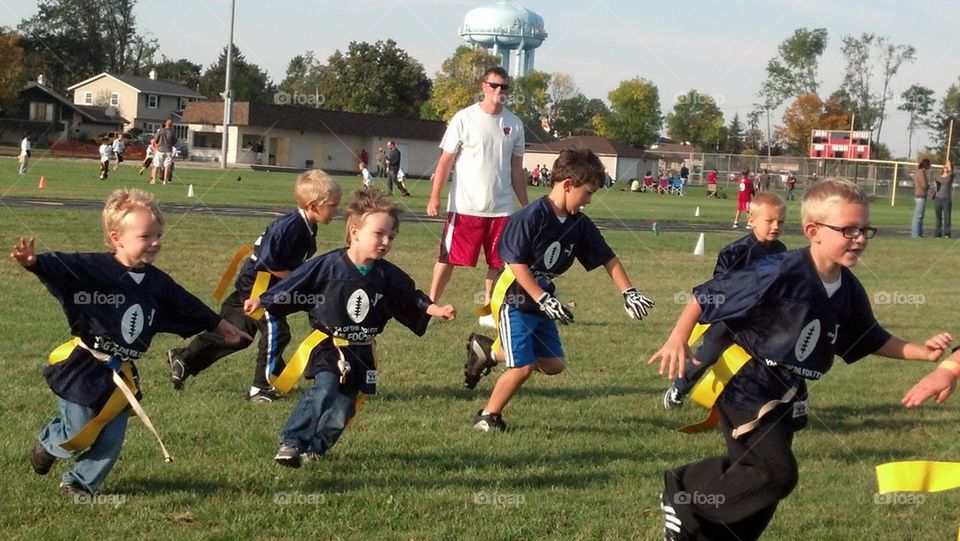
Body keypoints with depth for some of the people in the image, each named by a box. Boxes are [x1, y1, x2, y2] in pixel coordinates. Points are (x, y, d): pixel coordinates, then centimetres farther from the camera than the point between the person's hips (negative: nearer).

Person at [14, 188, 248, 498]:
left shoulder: (157, 283, 3)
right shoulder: (93, 268, -17)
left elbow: (187, 307, 18)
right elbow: (60, 267, -31)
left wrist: (219, 326, 29)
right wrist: (34, 262, -52)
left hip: (121, 375, 5)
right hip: (83, 368, -5)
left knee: (111, 441, 5)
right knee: (79, 436, 1)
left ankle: (79, 482, 28)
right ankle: (48, 443, 37)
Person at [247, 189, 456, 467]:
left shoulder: (388, 276, 0)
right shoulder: (328, 265, -13)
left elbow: (411, 299, 12)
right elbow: (294, 285, -6)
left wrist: (435, 309, -2)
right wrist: (262, 301, -8)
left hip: (361, 353, 5)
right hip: (327, 345, -5)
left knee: (343, 409, 3)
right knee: (325, 389, -27)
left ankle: (313, 447, 25)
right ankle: (291, 442, -18)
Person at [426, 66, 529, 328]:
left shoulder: (514, 124, 8)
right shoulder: (464, 119, -4)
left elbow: (516, 169, 15)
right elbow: (445, 161, -4)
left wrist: (526, 206, 13)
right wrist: (435, 197, -11)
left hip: (501, 208, 4)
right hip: (465, 206, -4)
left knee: (498, 262, 6)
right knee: (448, 257, -1)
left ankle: (488, 311, 18)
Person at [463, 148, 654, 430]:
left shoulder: (580, 225, 0)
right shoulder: (531, 217, -22)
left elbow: (608, 259, 8)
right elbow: (517, 263, -22)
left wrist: (629, 293, 1)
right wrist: (544, 300, -24)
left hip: (541, 301, 8)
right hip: (514, 300, -8)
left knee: (553, 365, 8)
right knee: (524, 366, -13)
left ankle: (489, 351, 24)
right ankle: (488, 415, 9)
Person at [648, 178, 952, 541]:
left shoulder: (849, 291, -3)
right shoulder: (781, 274, -25)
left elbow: (871, 341, 13)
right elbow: (707, 295, -19)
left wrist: (923, 351, 1)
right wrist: (678, 339, -26)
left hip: (785, 396, 8)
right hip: (745, 387, -8)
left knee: (758, 483, 13)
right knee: (777, 474, -17)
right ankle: (683, 494, 0)